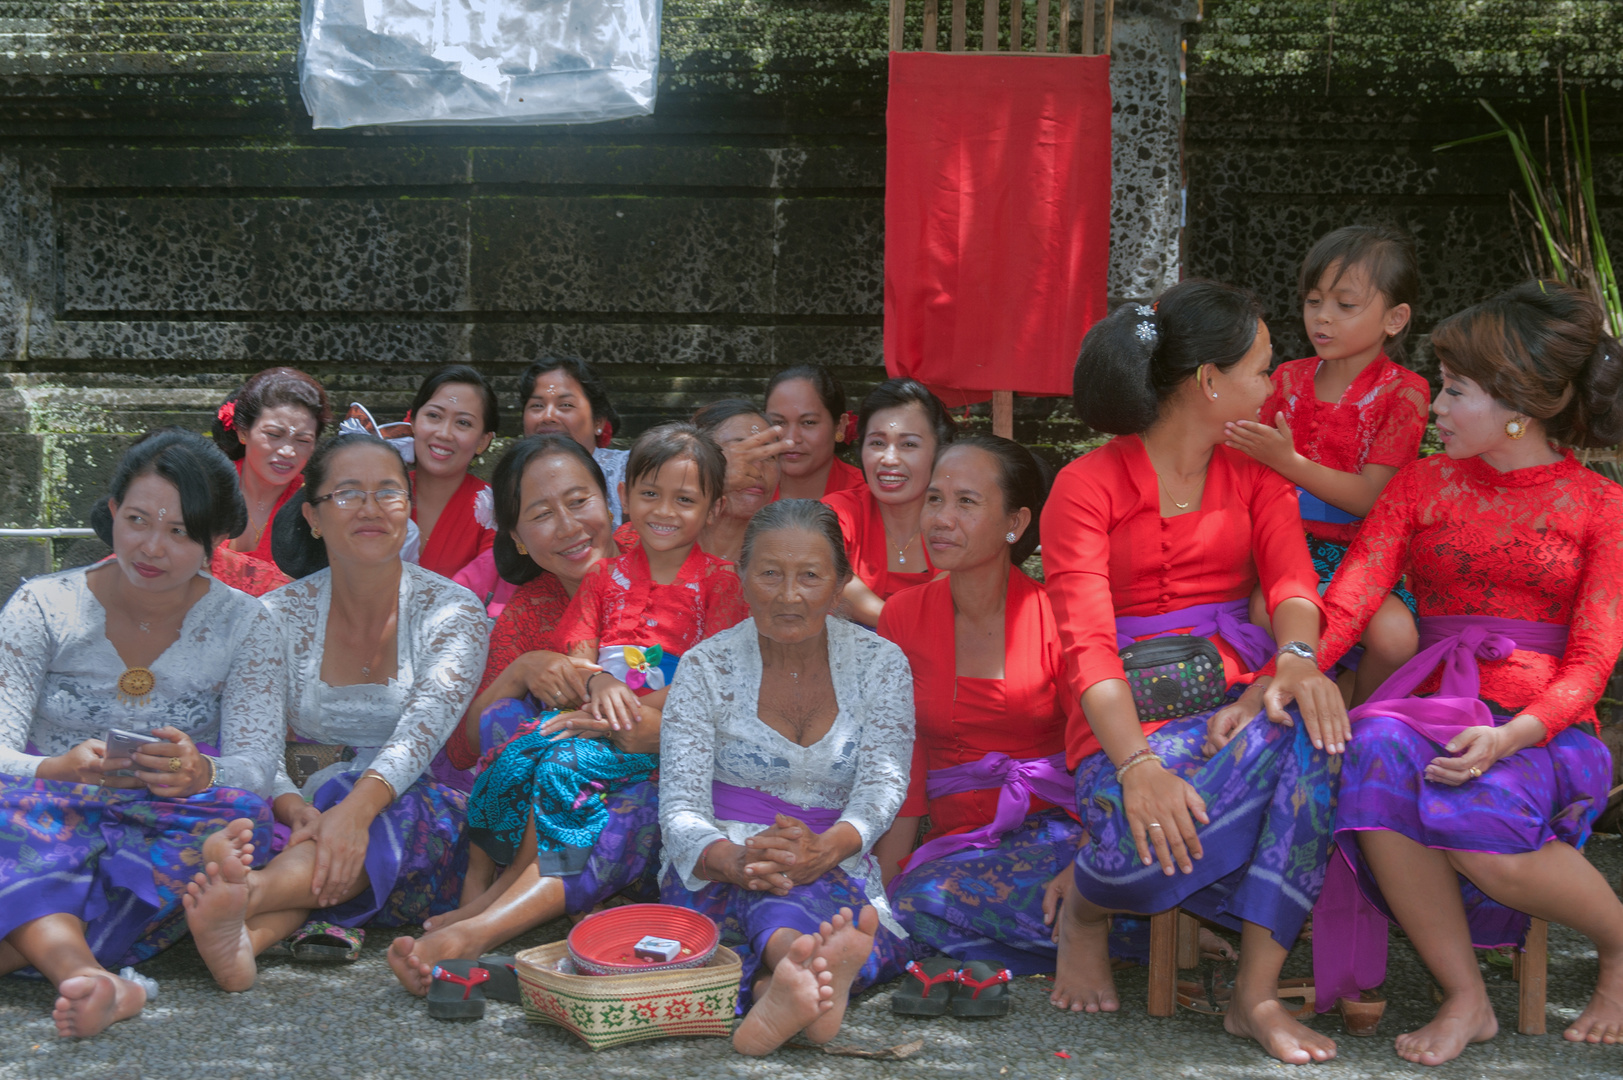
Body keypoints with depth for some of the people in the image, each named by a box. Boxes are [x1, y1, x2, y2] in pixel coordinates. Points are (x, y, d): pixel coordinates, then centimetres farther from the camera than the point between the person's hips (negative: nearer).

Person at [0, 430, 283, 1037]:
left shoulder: (244, 626, 4)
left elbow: (256, 768, -7)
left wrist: (199, 775, -32)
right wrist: (58, 771, -33)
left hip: (170, 845, 1)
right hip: (49, 828, 0)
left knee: (241, 815, -32)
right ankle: (89, 978, -57)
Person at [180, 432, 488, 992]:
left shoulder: (452, 610, -1)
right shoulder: (279, 615, 5)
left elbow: (423, 728, -19)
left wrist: (357, 807, -39)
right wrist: (296, 809, -30)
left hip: (424, 826, -2)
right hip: (313, 814, 2)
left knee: (391, 814, -37)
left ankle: (250, 894, -64)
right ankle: (252, 935, -63)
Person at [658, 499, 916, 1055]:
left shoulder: (879, 664, 4)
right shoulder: (706, 667, 0)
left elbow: (883, 784, -10)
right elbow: (680, 808, -9)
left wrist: (824, 848, -34)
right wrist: (734, 859, -34)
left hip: (839, 876, 2)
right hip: (717, 879, -2)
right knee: (765, 875, -38)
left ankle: (775, 986, -64)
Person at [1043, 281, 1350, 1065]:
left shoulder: (1255, 472, 16)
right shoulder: (1086, 487, -1)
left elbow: (1290, 575, -2)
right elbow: (1088, 642, -14)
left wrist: (1298, 658, -27)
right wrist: (1137, 765, -31)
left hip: (1237, 700, 4)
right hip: (1133, 722, -3)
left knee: (1310, 732, -34)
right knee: (1158, 839, -36)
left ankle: (1256, 994, -27)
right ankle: (1084, 903, 4)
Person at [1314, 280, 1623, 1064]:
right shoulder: (1424, 484, 12)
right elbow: (1346, 604, 0)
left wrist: (1513, 735, -24)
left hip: (1545, 729, -3)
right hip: (1433, 710, 3)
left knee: (1474, 827, -35)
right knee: (1377, 755, -34)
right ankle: (1465, 999, -18)